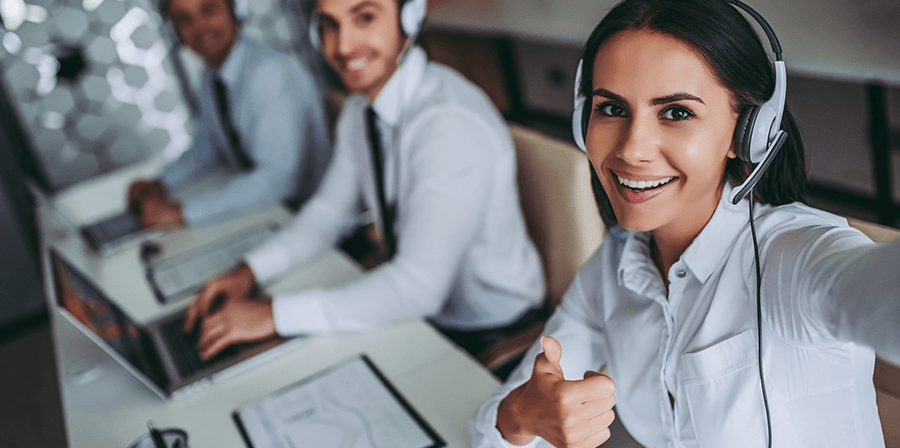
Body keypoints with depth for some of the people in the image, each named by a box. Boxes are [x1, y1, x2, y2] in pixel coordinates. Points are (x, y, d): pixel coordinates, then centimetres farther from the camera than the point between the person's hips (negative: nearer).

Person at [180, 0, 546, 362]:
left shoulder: (453, 126, -30)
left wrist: (276, 314, -30)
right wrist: (250, 269, -7)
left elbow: (420, 286, -33)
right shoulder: (360, 108, -2)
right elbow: (331, 209, 9)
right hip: (412, 305, 7)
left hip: (488, 335, -7)